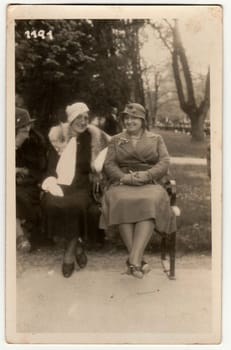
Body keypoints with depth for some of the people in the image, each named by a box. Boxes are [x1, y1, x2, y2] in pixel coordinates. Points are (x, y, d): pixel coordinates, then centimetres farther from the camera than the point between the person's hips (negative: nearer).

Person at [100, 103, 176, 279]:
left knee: (151, 202, -36)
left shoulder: (156, 139, 18)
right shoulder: (116, 140, 21)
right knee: (121, 202, -35)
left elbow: (164, 164, 5)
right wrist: (125, 177, -12)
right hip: (123, 184, 1)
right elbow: (109, 165, 9)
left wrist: (145, 175, -13)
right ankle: (138, 260, -35)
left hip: (150, 184, 0)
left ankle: (134, 259, -42)